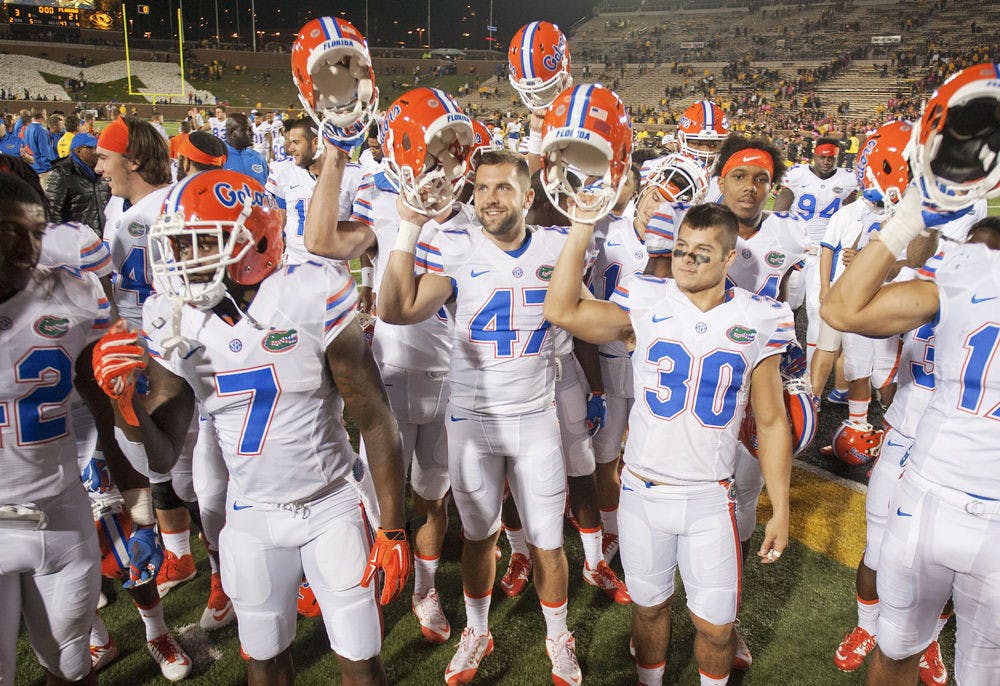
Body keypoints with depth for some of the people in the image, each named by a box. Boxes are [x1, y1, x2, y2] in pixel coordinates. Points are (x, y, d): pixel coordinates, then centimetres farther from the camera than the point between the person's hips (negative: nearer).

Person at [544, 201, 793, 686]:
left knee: (715, 626, 9)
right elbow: (561, 311, -18)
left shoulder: (758, 322, -3)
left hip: (710, 500, 0)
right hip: (642, 493, 0)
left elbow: (771, 423, 3)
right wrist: (582, 228, -20)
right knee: (649, 606, 17)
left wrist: (780, 511, 3)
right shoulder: (646, 304, -4)